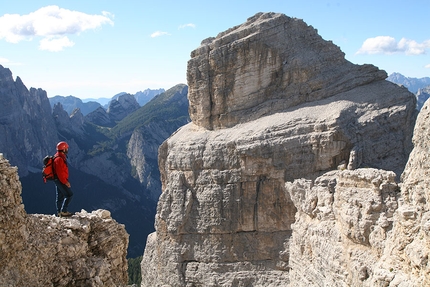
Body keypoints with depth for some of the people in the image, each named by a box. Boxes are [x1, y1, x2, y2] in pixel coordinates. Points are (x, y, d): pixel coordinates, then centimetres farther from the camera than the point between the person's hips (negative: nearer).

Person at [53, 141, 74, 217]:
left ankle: (59, 212, 21)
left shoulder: (61, 157, 12)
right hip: (60, 180, -11)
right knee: (69, 194, -8)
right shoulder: (59, 159, -21)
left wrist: (65, 180, 22)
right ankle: (63, 211, -5)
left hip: (58, 180, 11)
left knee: (60, 196, 14)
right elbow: (59, 172, -24)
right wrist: (65, 182, -22)